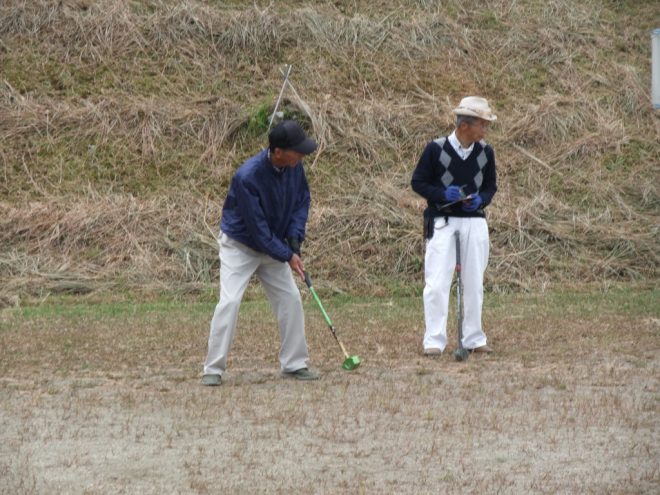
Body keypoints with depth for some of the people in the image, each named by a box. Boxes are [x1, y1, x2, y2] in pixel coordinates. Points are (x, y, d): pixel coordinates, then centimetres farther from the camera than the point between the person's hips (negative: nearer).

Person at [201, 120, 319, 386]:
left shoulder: (294, 167, -13)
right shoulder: (248, 177, -33)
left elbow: (302, 199, 3)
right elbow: (257, 228, -27)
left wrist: (295, 239, -10)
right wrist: (287, 256, -21)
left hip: (273, 245, 6)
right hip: (240, 245, -6)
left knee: (291, 299, 2)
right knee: (230, 301, -17)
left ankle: (294, 364, 14)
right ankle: (213, 369, -11)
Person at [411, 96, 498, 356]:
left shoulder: (485, 152, 3)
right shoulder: (436, 149, -9)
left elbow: (490, 185, 13)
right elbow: (417, 182, -3)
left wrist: (481, 199, -9)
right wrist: (442, 194, -19)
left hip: (474, 222, 4)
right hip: (442, 222, -4)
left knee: (474, 283, 9)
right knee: (436, 283, -8)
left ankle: (474, 338, 19)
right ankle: (434, 340, -4)